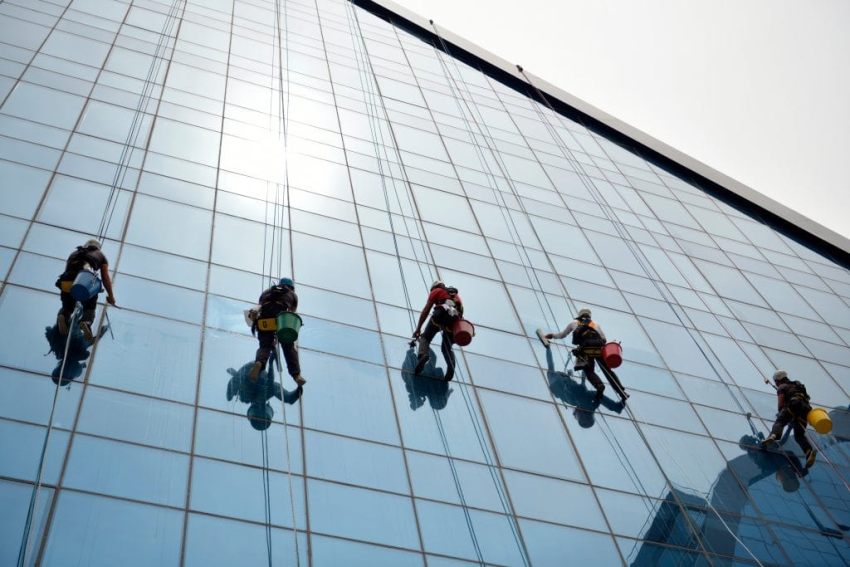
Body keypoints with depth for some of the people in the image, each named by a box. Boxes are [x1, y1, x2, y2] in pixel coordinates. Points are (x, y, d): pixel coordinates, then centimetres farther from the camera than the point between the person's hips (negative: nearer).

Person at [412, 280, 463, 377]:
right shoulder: (456, 295, 42)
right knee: (447, 348, 14)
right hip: (455, 317, 4)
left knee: (425, 338, 6)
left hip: (442, 313, -4)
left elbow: (426, 310, 18)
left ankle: (423, 355, -26)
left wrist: (418, 328, 18)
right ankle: (451, 366, -15)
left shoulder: (436, 291, 26)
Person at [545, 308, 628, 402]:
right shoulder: (595, 324, 36)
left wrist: (552, 335, 61)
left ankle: (599, 385, -29)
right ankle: (622, 392, -4)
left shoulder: (573, 323, 33)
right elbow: (604, 339, 25)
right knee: (607, 370, 6)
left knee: (589, 371, 1)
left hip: (586, 348, -2)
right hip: (599, 347, 2)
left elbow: (562, 335, 43)